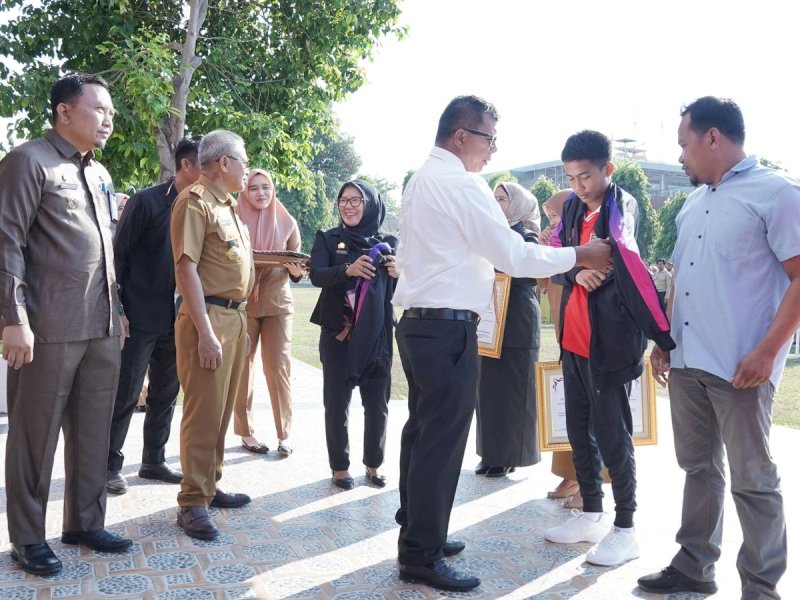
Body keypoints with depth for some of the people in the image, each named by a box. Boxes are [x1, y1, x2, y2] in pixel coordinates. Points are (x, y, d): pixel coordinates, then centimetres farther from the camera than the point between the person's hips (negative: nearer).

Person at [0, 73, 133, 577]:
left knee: (94, 433, 12)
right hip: (49, 328, -7)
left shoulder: (100, 174, 18)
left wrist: (117, 310, 18)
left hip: (102, 327, 7)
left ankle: (85, 522, 26)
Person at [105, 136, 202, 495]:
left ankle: (154, 461, 25)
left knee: (166, 394, 13)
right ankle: (111, 465, 13)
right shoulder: (147, 201, -8)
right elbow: (119, 253, -7)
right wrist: (118, 309, -11)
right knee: (125, 394, 1)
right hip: (141, 316, -5)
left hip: (177, 318, 6)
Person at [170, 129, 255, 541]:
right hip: (208, 316, -9)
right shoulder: (194, 201, -9)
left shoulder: (227, 205, 18)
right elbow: (186, 268, -16)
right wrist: (205, 332, -21)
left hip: (235, 316, 9)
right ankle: (193, 502, 3)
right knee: (203, 413, -5)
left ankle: (210, 486, 25)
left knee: (221, 410, 14)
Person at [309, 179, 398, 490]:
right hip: (338, 333, -1)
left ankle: (374, 464, 20)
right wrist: (348, 270, -30)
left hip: (377, 334, 1)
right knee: (337, 403, 2)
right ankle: (340, 467, 14)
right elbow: (316, 275, -11)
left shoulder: (388, 243, 9)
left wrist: (400, 274, -15)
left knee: (377, 404, 5)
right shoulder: (328, 239, 5)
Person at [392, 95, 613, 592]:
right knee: (443, 440, -3)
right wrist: (580, 256, -5)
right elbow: (514, 256, -15)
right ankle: (423, 556, 7)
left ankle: (418, 533, 30)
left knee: (423, 430, 17)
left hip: (420, 322, 10)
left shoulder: (423, 179, 16)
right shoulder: (461, 184, -14)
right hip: (448, 328, -10)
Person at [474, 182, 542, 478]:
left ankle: (509, 456, 9)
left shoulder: (526, 237, -5)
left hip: (516, 327, -7)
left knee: (510, 391, -1)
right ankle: (492, 453, 18)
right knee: (488, 389, 9)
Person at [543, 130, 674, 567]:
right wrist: (575, 272, -14)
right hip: (573, 337, 8)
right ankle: (592, 515, 29)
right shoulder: (572, 207, 10)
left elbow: (630, 266, -24)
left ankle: (625, 529, 13)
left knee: (611, 434, -1)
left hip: (609, 339, -7)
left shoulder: (621, 205, -11)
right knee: (579, 430, 15)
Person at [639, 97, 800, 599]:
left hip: (740, 366, -7)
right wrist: (665, 340, 16)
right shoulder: (694, 204, 16)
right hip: (687, 361, 7)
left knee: (752, 480, 3)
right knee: (699, 468, 16)